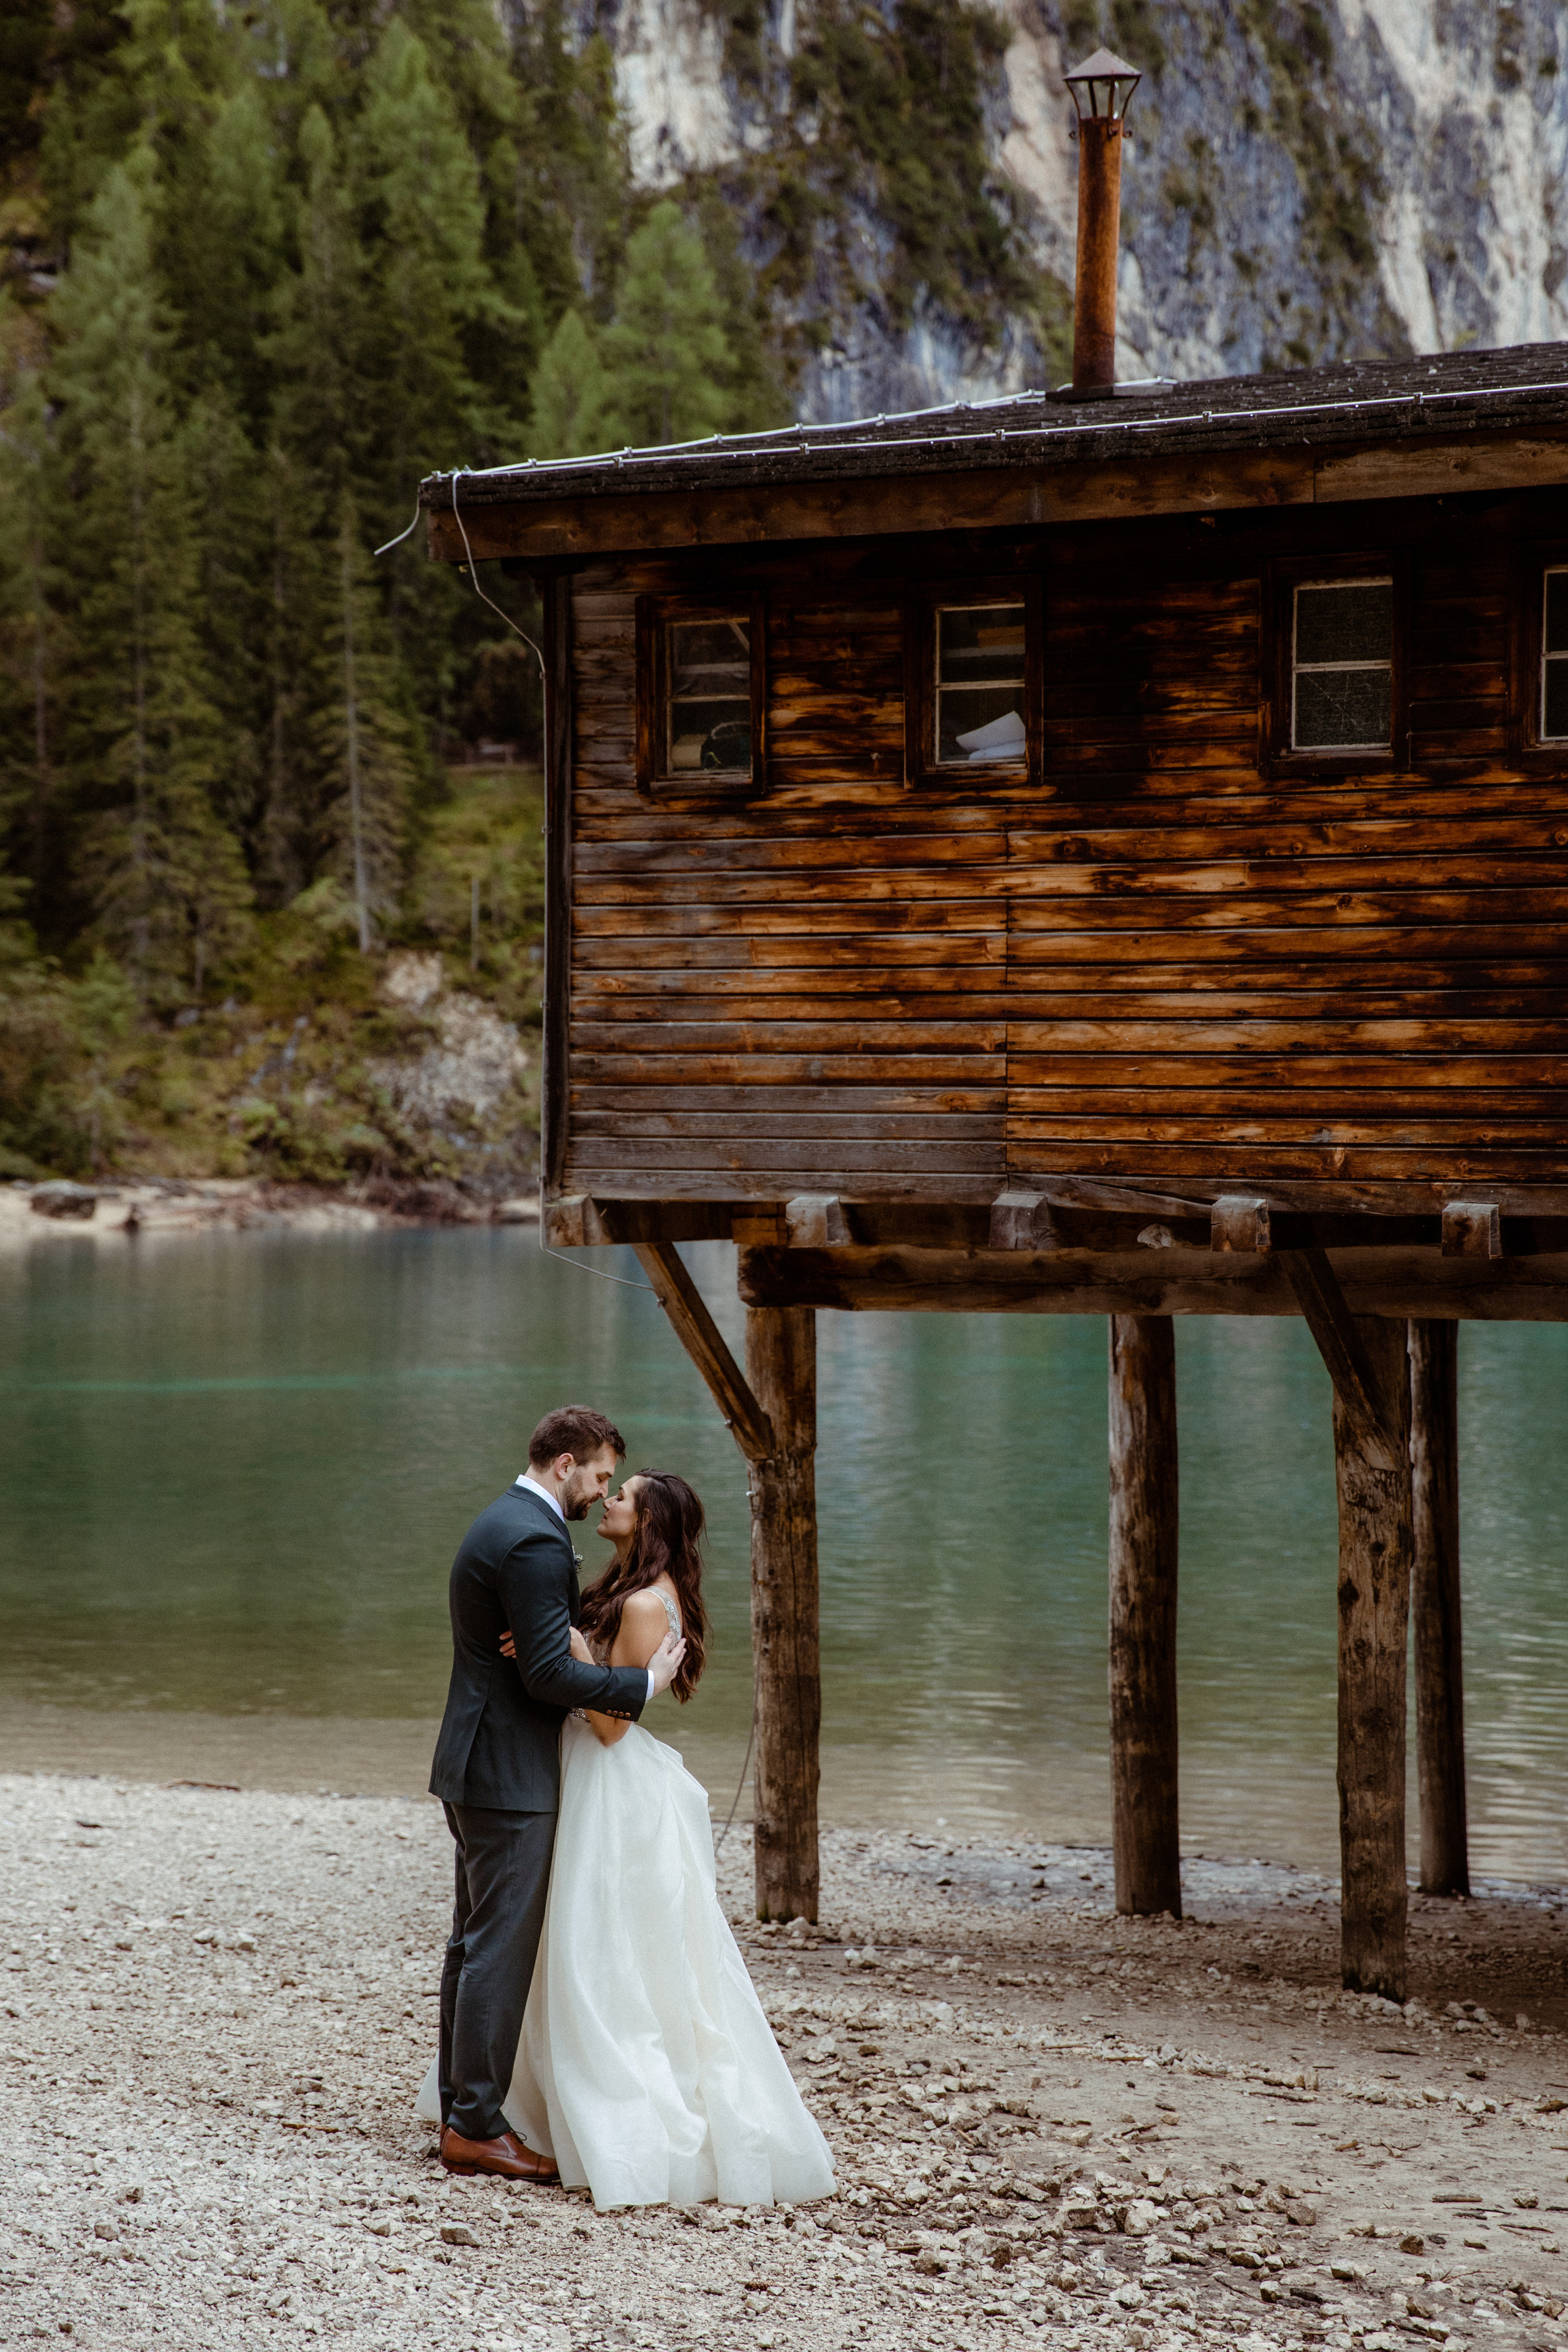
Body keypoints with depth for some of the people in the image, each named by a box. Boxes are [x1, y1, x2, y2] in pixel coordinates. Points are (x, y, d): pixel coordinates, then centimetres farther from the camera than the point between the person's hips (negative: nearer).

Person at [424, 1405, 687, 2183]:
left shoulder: (499, 1524, 15)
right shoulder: (536, 1542, -19)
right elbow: (548, 1672, -23)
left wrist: (596, 1686, 6)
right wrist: (642, 1684, -15)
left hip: (478, 1768, 11)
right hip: (510, 1776, -11)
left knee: (475, 1942, 15)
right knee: (501, 1949, -6)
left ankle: (460, 2111, 21)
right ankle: (476, 2126, -2)